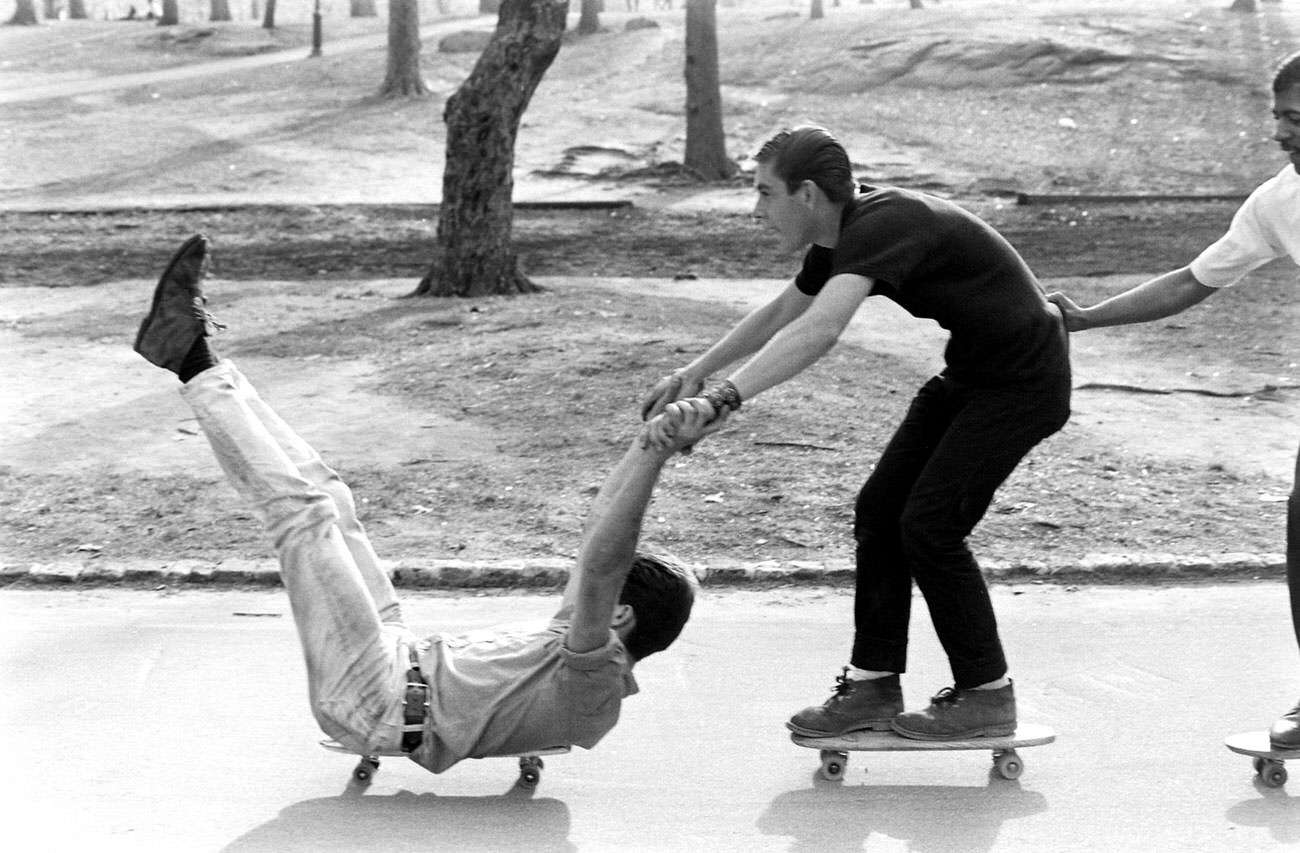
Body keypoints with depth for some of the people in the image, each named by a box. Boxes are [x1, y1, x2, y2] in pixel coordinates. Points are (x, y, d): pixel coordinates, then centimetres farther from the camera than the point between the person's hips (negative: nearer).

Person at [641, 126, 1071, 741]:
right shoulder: (843, 237, 2)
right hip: (968, 373, 9)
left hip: (1023, 382, -9)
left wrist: (723, 397, -50)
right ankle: (873, 684, 12)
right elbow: (782, 312, 19)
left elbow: (819, 331, -43)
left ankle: (987, 696, 4)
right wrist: (695, 371, 16)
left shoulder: (883, 225, -28)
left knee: (929, 524, -11)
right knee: (880, 511, 4)